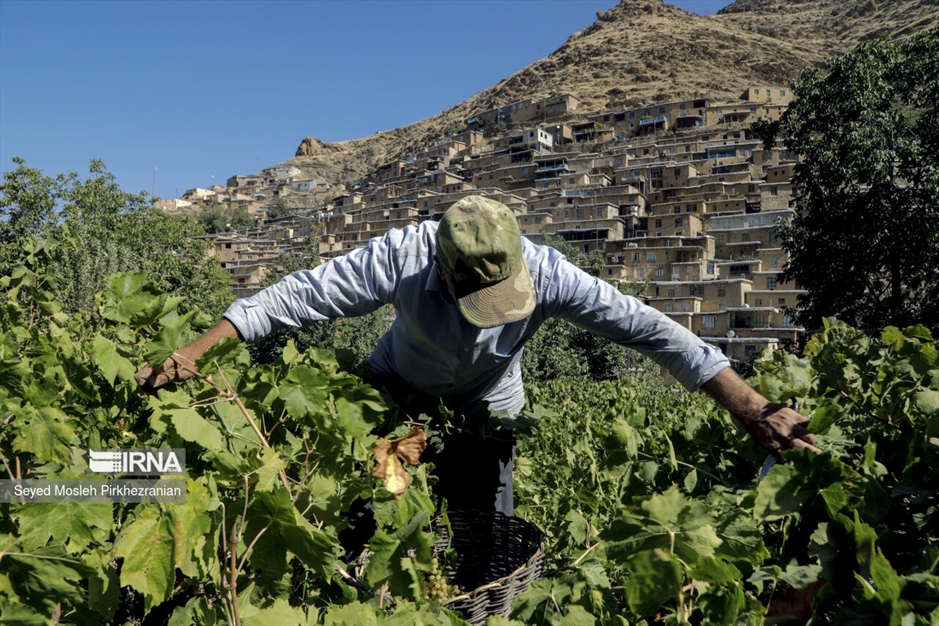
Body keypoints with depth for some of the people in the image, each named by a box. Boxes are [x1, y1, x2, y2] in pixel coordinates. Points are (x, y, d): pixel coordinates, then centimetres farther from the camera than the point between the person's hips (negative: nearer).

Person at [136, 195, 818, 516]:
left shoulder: (545, 271, -32)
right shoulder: (404, 256, -34)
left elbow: (647, 327, -34)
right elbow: (303, 293, -31)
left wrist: (753, 408, -38)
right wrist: (197, 350, -33)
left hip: (486, 412, 0)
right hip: (398, 396, 0)